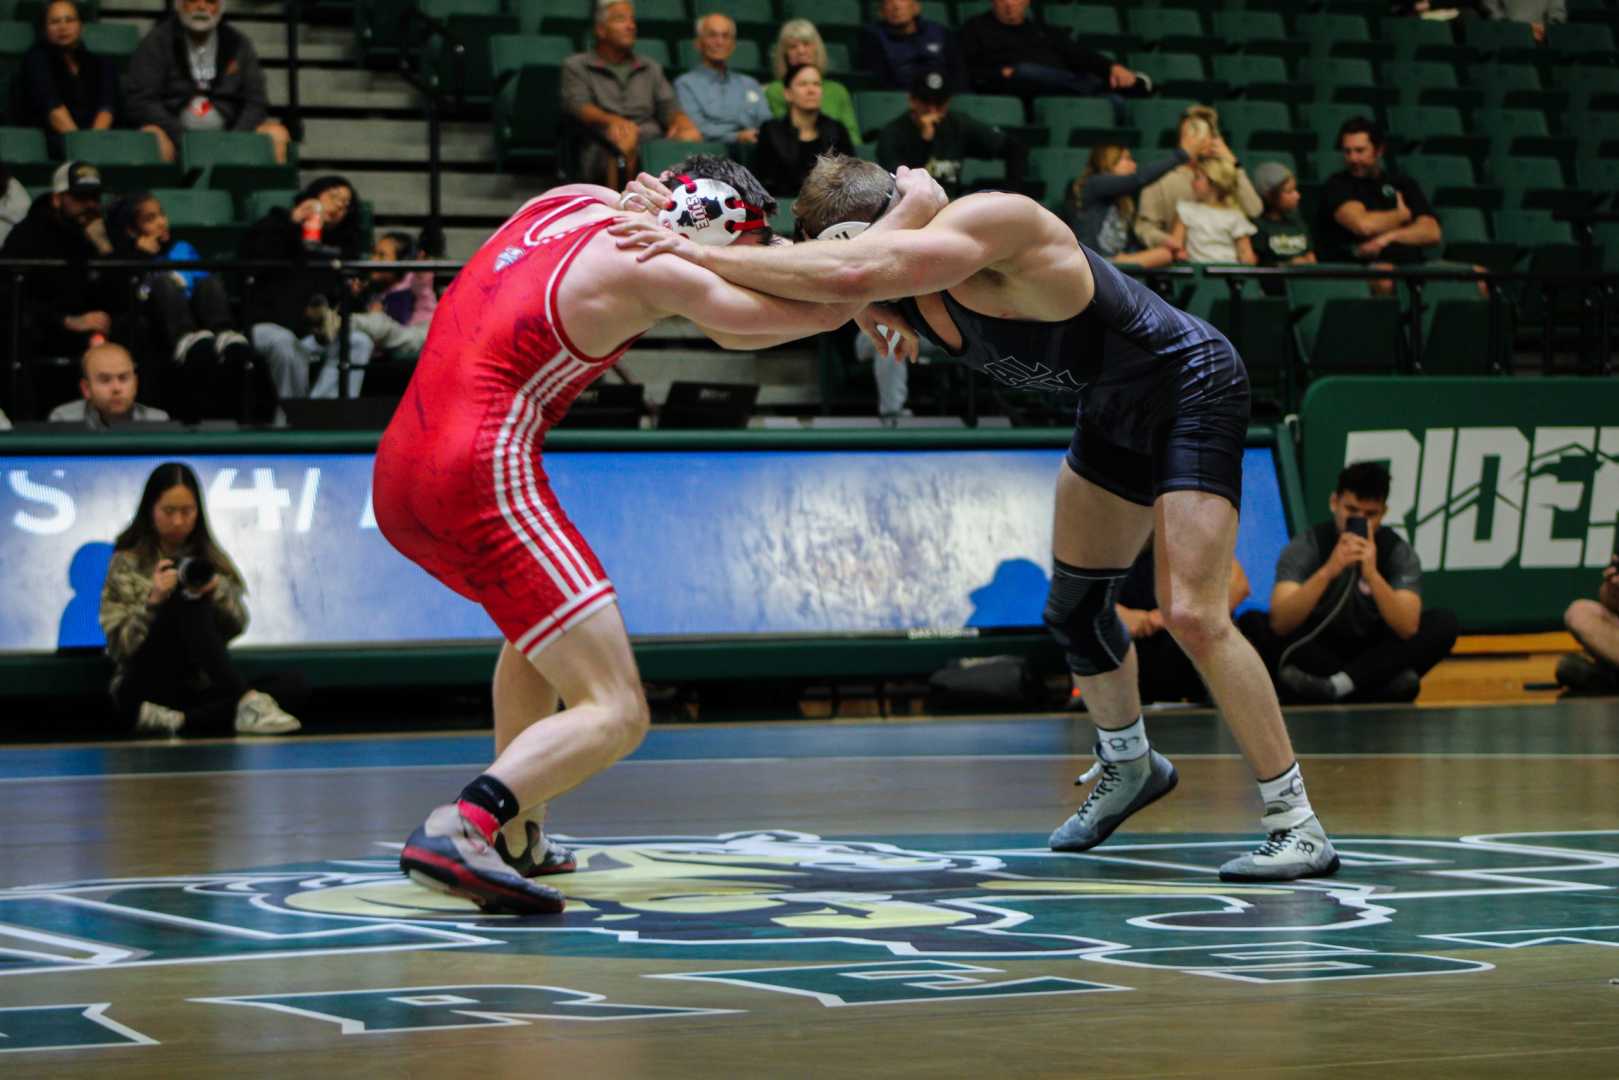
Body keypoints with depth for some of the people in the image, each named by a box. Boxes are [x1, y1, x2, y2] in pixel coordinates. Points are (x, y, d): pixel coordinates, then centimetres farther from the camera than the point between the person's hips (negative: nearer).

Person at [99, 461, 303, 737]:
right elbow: (119, 645, -4)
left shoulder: (210, 559, 14)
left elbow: (237, 625, 2)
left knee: (293, 683, -20)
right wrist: (153, 601, -19)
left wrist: (216, 592, -17)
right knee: (187, 600, -28)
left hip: (200, 691, 4)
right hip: (146, 691, -4)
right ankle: (249, 701, -44)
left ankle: (180, 720, -34)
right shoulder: (127, 563, 3)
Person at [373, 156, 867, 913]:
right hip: (484, 473, -9)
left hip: (397, 478, 9)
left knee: (544, 621, 35)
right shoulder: (653, 271, -6)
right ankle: (459, 832, -30)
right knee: (616, 716, -9)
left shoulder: (579, 200, 18)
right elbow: (826, 309, -3)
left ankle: (517, 839, 29)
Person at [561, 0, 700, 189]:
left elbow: (668, 107, 16)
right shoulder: (576, 66, 16)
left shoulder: (651, 69, 30)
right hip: (603, 150, -3)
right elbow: (578, 105, -2)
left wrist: (682, 122, -11)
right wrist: (612, 121, -24)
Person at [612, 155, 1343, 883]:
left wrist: (705, 256, -41)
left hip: (1192, 388, -9)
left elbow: (850, 274, -47)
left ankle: (1298, 826, -7)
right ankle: (1128, 768, 43)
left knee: (1192, 615, -17)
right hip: (1117, 410, 9)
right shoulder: (896, 293, -8)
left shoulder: (988, 222, -34)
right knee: (1074, 611, 17)